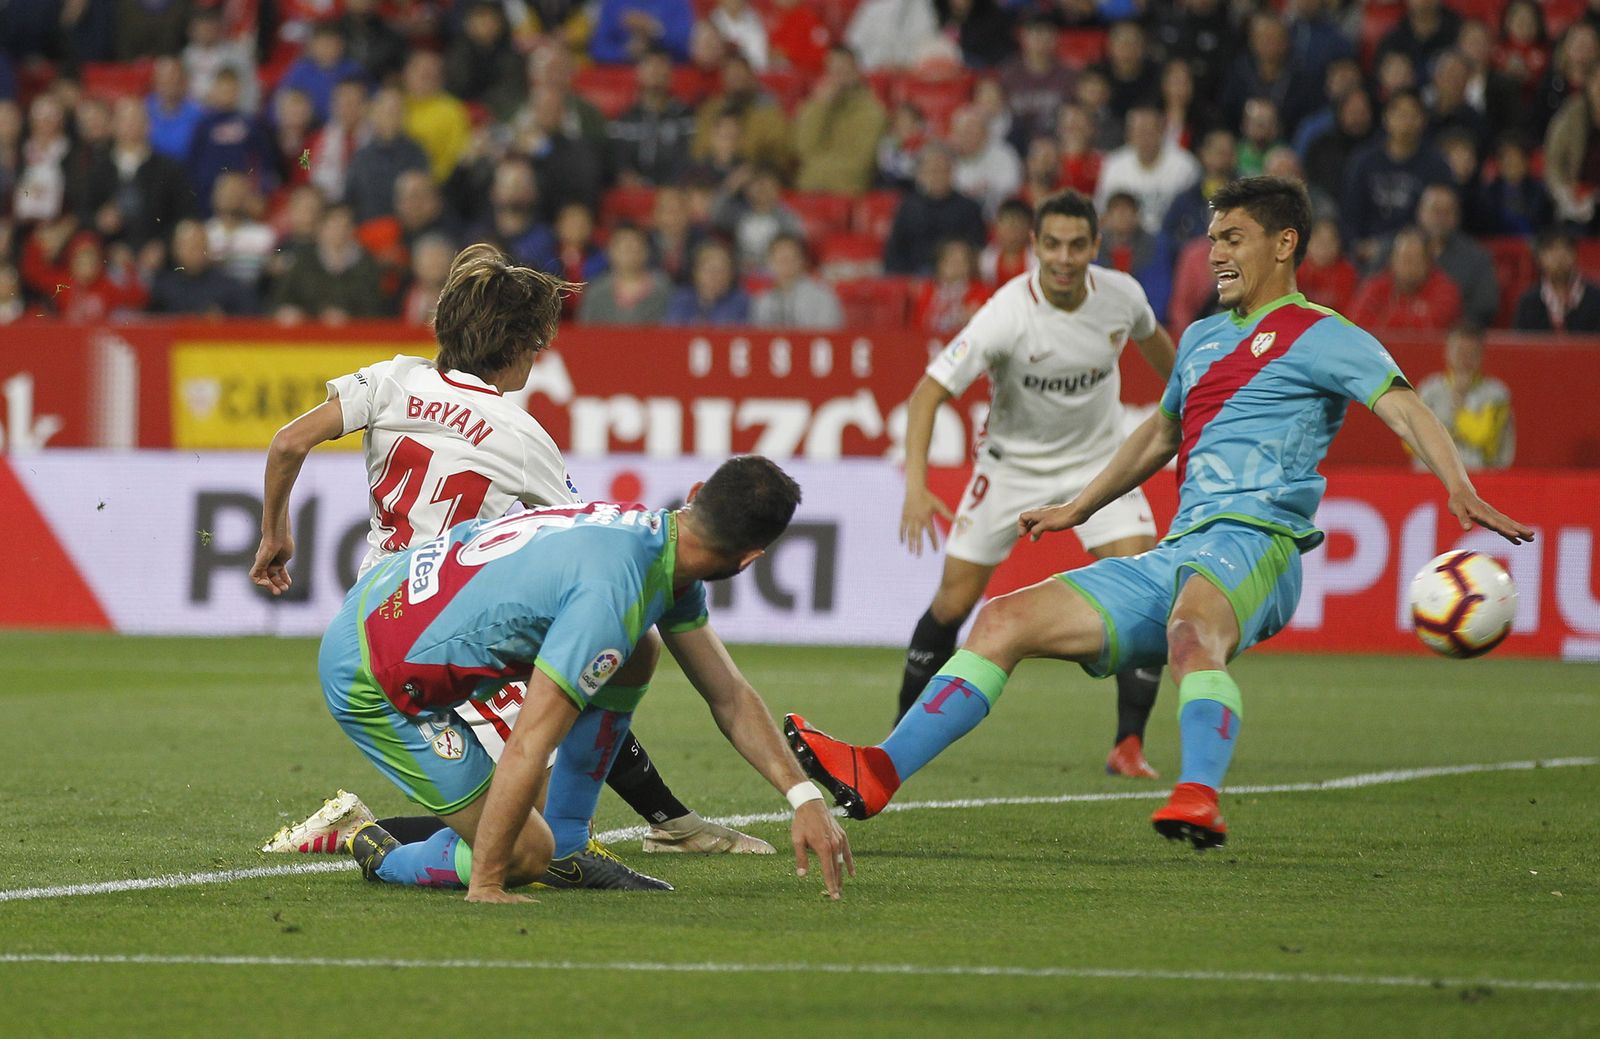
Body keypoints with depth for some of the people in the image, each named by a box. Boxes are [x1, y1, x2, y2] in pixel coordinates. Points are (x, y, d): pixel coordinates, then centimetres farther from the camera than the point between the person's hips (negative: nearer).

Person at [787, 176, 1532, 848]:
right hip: (1174, 556, 8)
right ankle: (876, 776, -10)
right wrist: (1078, 509, 49)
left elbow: (1403, 407, -11)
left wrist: (1459, 490, -29)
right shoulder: (1202, 339, 27)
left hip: (1253, 540, -8)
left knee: (1191, 626, -42)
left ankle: (1200, 799, -62)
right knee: (1007, 619, -3)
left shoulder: (1318, 336, 2)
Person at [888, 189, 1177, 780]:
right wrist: (916, 485, -41)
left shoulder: (1120, 295, -14)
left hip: (1098, 461, 2)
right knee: (954, 602, -4)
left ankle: (1128, 747, -9)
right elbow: (929, 392, -29)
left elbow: (1151, 338, 12)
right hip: (1013, 463, -2)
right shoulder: (1007, 316, -27)